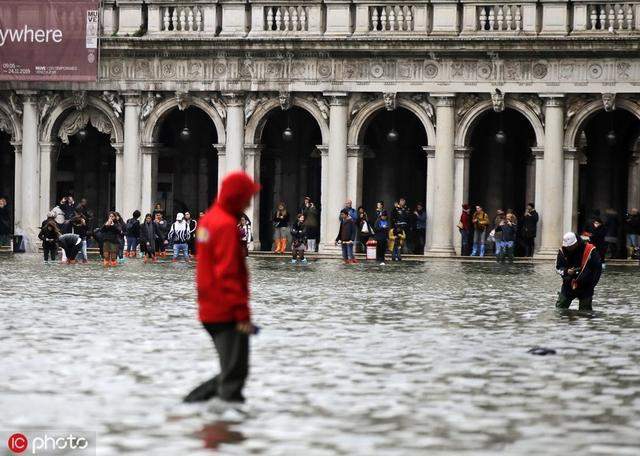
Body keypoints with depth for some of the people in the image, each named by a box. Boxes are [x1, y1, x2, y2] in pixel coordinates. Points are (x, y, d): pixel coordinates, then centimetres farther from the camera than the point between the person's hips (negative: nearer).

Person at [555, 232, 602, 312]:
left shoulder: (590, 251, -14)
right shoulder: (563, 251, -5)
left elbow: (597, 269, -5)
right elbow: (558, 267, 4)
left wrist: (591, 283, -10)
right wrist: (566, 272, -18)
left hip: (585, 287, -3)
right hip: (568, 285, 3)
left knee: (585, 311, 1)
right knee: (559, 308, -1)